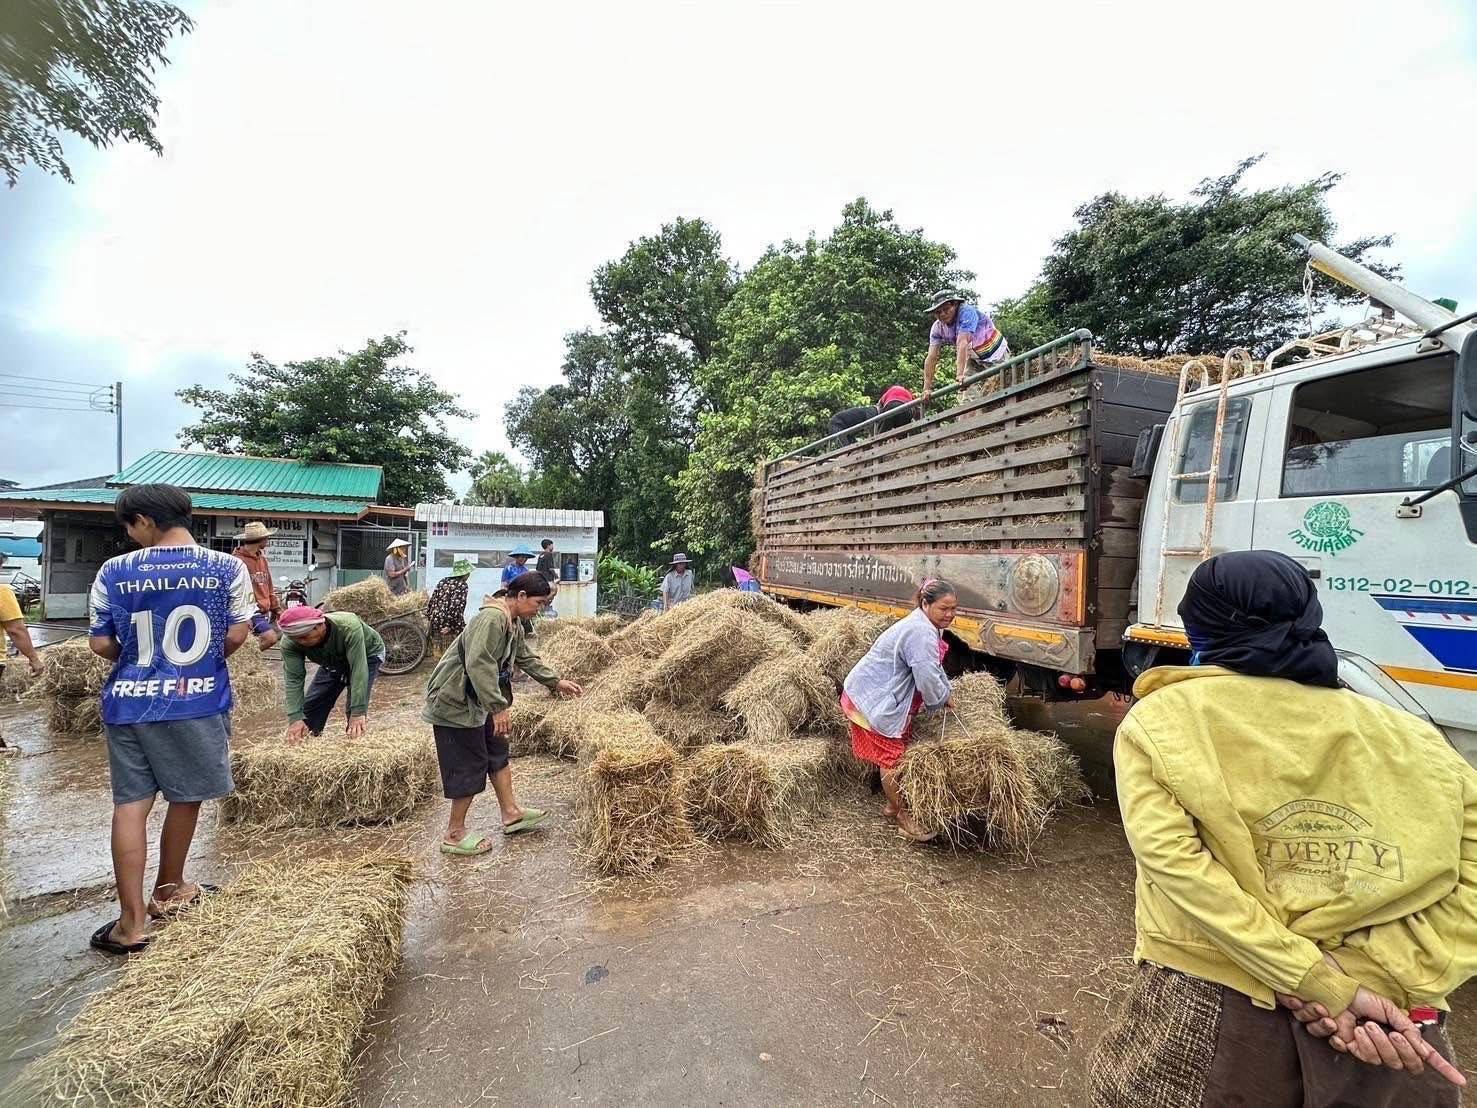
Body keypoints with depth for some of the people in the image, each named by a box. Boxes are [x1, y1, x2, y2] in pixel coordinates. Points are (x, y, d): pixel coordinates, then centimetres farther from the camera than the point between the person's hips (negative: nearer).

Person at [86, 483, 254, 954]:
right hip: (198, 702, -1)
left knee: (130, 804, 9)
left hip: (128, 702, 1)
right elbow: (237, 635, -7)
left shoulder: (114, 571, -4)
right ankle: (168, 891, 35)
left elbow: (100, 643, 0)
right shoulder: (227, 568, -8)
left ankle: (132, 921, 12)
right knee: (185, 797, 16)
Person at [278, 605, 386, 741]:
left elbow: (358, 670, -42)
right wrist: (295, 718, -39)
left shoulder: (348, 627, -42)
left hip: (367, 654, -5)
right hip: (332, 662, 5)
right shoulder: (289, 643, -29)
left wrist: (358, 713, -45)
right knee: (310, 707, 4)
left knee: (355, 710, -19)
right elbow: (293, 679, -28)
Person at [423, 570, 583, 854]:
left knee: (497, 754, 17)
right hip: (455, 703, -10)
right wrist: (498, 707, -32)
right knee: (470, 766, 0)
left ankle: (511, 813, 31)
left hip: (478, 703, 10)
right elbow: (478, 664, -33)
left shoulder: (514, 623, 7)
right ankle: (454, 834, 16)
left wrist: (556, 682, 20)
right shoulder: (492, 618, -26)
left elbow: (526, 658, 19)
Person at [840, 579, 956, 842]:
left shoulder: (925, 627, 9)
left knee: (898, 750, 19)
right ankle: (902, 816, 13)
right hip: (873, 700, -11)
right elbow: (927, 678, -28)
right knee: (892, 758, -1)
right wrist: (944, 698, -8)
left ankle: (893, 804, 34)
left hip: (887, 697, 11)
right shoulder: (920, 632, -26)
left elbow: (934, 667, 22)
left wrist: (945, 692, 10)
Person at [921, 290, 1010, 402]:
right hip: (974, 359, 6)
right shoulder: (937, 327, -10)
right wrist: (927, 388, -23)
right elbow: (931, 358, -16)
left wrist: (960, 374, -48)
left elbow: (962, 344, -40)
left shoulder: (966, 312, -28)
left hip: (995, 353, -5)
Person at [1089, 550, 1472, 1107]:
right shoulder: (1406, 736, 3)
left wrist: (1329, 988, -12)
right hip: (1381, 1039, 4)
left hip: (1213, 1007, -3)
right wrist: (1380, 981, -11)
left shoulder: (1159, 721, -8)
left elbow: (1177, 864, -17)